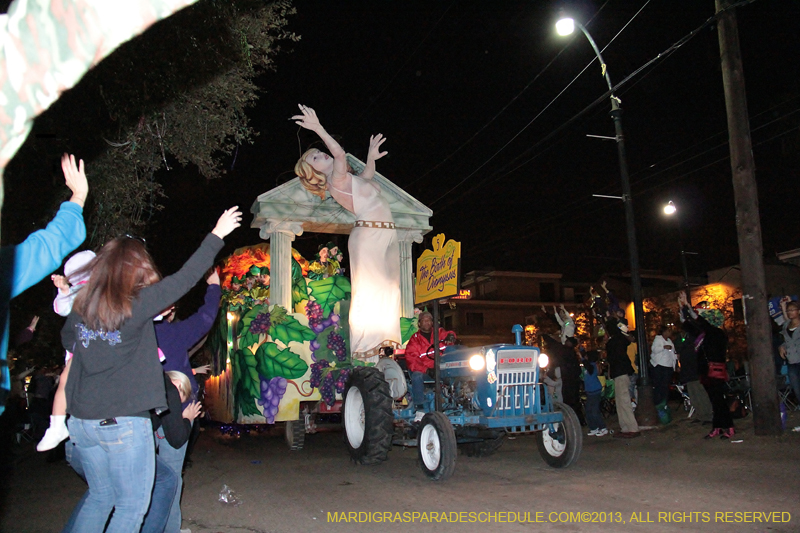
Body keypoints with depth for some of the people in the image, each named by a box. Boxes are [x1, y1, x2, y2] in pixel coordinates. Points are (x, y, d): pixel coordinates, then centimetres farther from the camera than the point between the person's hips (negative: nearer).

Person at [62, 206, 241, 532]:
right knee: (132, 505, 8)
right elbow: (185, 278, -10)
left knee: (100, 498, 22)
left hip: (83, 420, 7)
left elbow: (67, 340, 22)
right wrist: (217, 234, -3)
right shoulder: (135, 305, -14)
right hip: (124, 422, -6)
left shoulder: (82, 306, 3)